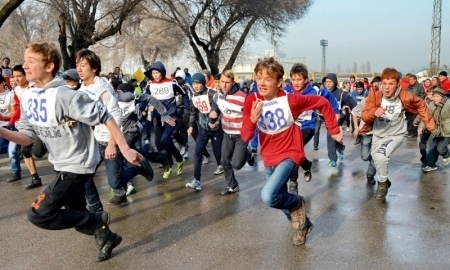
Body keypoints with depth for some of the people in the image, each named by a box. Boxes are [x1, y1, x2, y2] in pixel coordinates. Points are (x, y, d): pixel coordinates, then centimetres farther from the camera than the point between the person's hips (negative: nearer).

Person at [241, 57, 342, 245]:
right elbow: (245, 137, -13)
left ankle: (297, 203, 6)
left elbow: (323, 103, -7)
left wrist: (334, 130, -2)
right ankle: (303, 224, 51)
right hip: (269, 158, 5)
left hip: (289, 154, -5)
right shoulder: (252, 101, -10)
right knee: (279, 198, 21)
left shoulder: (290, 100, -19)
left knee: (268, 196, -27)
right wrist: (252, 120, -32)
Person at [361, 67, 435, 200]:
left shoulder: (405, 97, -20)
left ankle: (383, 183, -3)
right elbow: (364, 116, -23)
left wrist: (428, 122, 3)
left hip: (396, 134, -4)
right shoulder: (374, 96, -20)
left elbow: (421, 105, 0)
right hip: (378, 134, 4)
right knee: (375, 157, 22)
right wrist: (374, 112, -43)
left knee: (381, 156, -28)